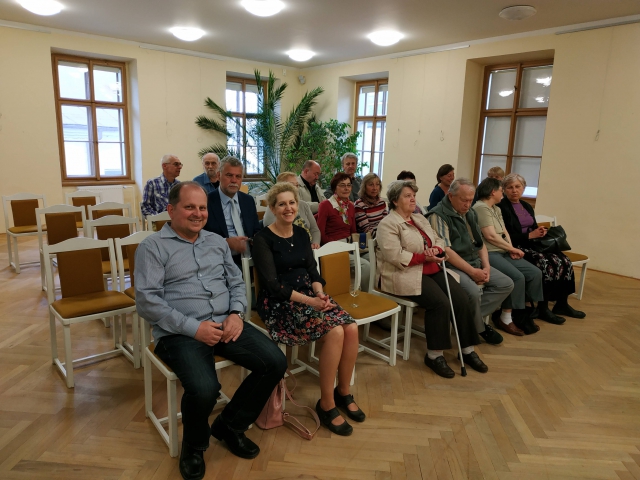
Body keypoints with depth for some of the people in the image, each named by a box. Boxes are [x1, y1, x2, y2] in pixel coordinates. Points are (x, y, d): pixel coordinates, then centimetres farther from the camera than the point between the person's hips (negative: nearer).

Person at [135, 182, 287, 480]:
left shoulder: (217, 242, 17)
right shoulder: (153, 247, -1)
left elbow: (236, 283, 16)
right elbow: (146, 300, -10)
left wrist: (236, 313, -5)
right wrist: (193, 328, -18)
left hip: (225, 323, 6)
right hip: (180, 333, -5)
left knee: (275, 363, -12)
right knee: (204, 388, -31)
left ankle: (230, 425, 12)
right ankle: (194, 446, 6)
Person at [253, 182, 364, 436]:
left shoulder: (301, 234, 11)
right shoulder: (263, 239, -8)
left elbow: (313, 271, 9)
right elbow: (272, 283, -15)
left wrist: (319, 293, -13)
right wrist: (309, 301, -24)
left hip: (309, 294, 6)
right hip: (279, 302, -6)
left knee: (351, 328, -18)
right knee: (335, 333, -26)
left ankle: (343, 392, 5)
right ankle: (326, 404, -8)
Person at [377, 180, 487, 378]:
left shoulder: (419, 218, 18)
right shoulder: (388, 224, -8)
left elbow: (439, 240, 16)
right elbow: (395, 256, -19)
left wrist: (436, 251, -8)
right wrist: (425, 257, -18)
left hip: (432, 270, 8)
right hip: (405, 274, -8)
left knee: (462, 300, -10)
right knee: (440, 303, -27)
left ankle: (467, 350, 4)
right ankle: (434, 355, -12)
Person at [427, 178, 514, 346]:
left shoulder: (470, 213, 13)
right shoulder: (438, 215, -14)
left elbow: (480, 243, 16)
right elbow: (445, 250, -22)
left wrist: (486, 267, -2)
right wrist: (472, 272, -22)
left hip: (475, 262, 9)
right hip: (453, 266, -9)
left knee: (506, 284, 0)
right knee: (473, 292, -31)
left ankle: (473, 318, -3)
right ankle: (478, 328, -2)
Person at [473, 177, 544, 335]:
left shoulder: (497, 209, 22)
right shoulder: (481, 208, -10)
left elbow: (505, 232, 15)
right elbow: (490, 236, -17)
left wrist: (511, 249, -5)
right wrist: (512, 249, -8)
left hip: (503, 252, 10)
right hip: (488, 253, -10)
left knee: (535, 273, -2)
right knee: (517, 277, -27)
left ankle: (520, 314, 2)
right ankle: (505, 318, -13)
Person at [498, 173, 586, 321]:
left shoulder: (527, 206, 17)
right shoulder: (502, 208, -9)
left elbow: (533, 228, 21)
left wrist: (540, 231, -3)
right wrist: (530, 235, -16)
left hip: (532, 245, 8)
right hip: (516, 248, -8)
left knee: (563, 261, -10)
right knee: (546, 264, -28)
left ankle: (561, 304, 2)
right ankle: (542, 309, -14)